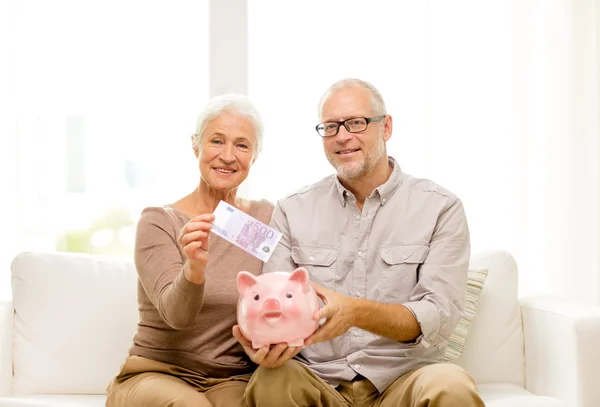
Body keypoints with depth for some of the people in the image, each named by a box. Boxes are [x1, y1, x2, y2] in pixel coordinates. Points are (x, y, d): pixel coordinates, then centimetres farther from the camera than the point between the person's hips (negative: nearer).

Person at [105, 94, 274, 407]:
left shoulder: (267, 219, 5)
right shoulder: (158, 222, -4)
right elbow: (175, 314, -17)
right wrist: (194, 268, -38)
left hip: (233, 380, 1)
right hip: (156, 375, 0)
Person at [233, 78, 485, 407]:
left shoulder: (440, 208, 2)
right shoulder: (293, 211, 9)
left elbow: (439, 316, -9)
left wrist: (356, 312, -28)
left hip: (402, 379, -1)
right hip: (316, 380, 1)